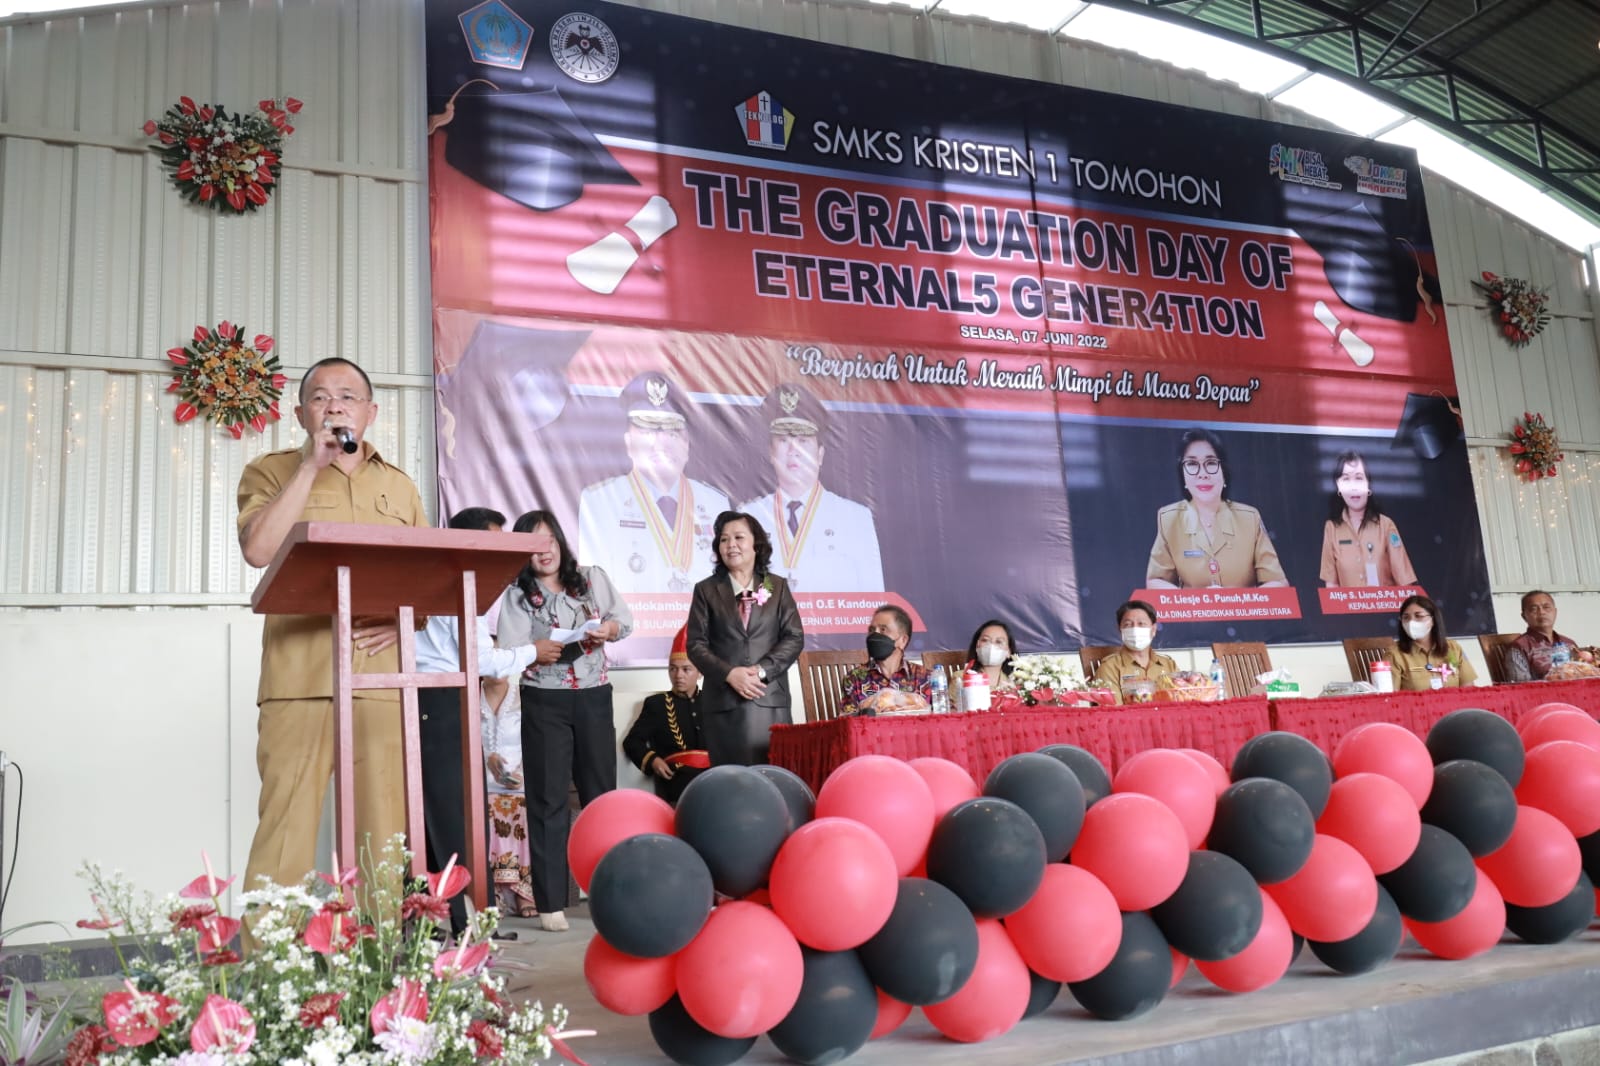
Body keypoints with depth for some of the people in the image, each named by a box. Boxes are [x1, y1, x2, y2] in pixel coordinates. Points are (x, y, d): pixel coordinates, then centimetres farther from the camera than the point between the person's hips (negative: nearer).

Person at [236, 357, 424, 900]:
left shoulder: (400, 486, 20)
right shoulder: (272, 472, 11)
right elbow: (258, 549, -8)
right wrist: (311, 465, -7)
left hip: (384, 679, 3)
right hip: (300, 677, -3)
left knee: (385, 833, 2)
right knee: (285, 827, -6)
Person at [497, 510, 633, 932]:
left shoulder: (593, 578, 9)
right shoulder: (517, 595, 1)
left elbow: (625, 619, 10)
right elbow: (510, 651, -10)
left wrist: (608, 629, -11)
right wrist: (539, 650, -29)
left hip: (594, 696, 3)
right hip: (544, 702, -2)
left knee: (601, 793, 8)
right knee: (548, 800, 0)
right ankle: (551, 902, 4)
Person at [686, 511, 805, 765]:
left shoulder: (777, 586, 12)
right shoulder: (706, 590, 9)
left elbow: (794, 637, 4)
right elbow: (696, 644, 2)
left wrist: (761, 670, -10)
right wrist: (730, 674, -13)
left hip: (770, 699, 1)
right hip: (723, 701, -1)